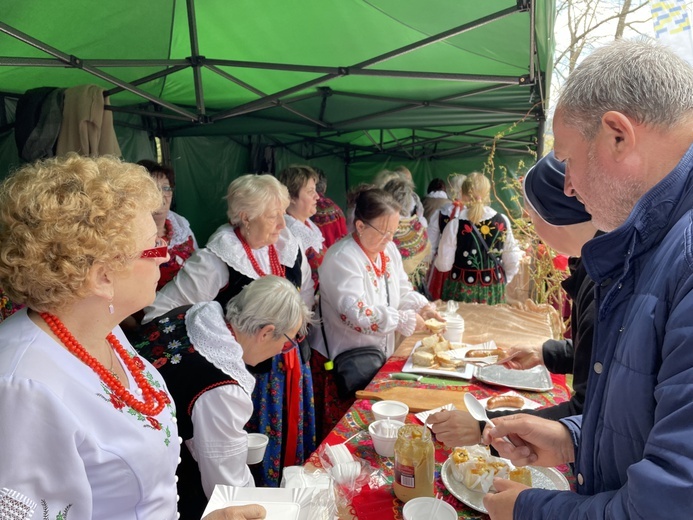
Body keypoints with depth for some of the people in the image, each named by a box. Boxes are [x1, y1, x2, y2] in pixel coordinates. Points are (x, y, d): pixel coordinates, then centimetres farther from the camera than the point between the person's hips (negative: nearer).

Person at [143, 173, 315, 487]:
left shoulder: (288, 246, 0)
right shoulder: (217, 259, -18)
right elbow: (162, 311, -16)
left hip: (293, 364, 6)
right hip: (250, 372, -6)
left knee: (296, 446, 19)